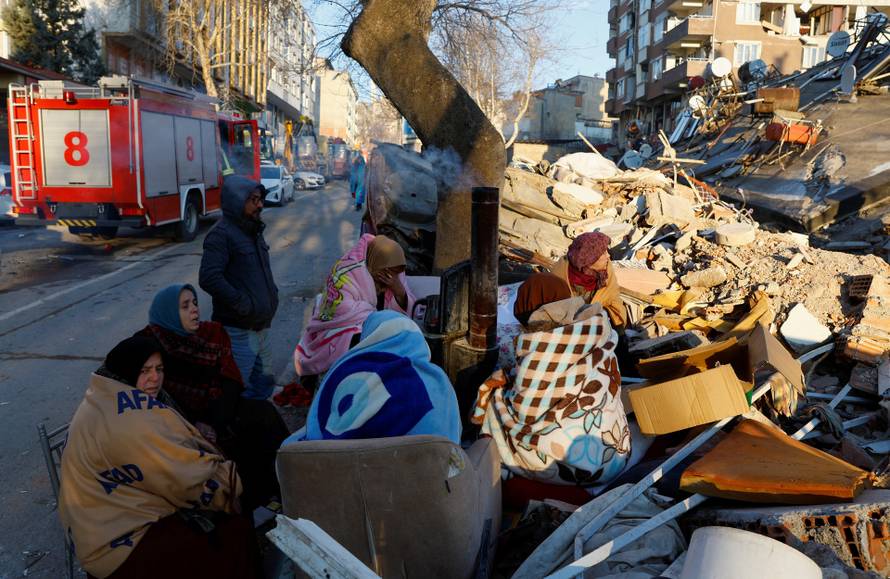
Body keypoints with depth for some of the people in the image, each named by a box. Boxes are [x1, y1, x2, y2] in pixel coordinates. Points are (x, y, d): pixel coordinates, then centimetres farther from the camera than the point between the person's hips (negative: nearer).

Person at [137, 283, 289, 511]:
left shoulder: (214, 332, 9)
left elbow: (230, 381, 0)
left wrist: (215, 425, -14)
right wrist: (192, 427, -19)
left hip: (219, 411, 4)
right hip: (184, 419, -4)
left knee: (265, 412, -22)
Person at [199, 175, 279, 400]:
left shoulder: (253, 231, 14)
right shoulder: (221, 234, -14)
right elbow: (209, 278, -26)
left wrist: (272, 294, 12)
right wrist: (243, 304, -21)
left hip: (262, 328, 9)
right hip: (239, 331, -9)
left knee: (264, 384, 19)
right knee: (238, 392, -4)